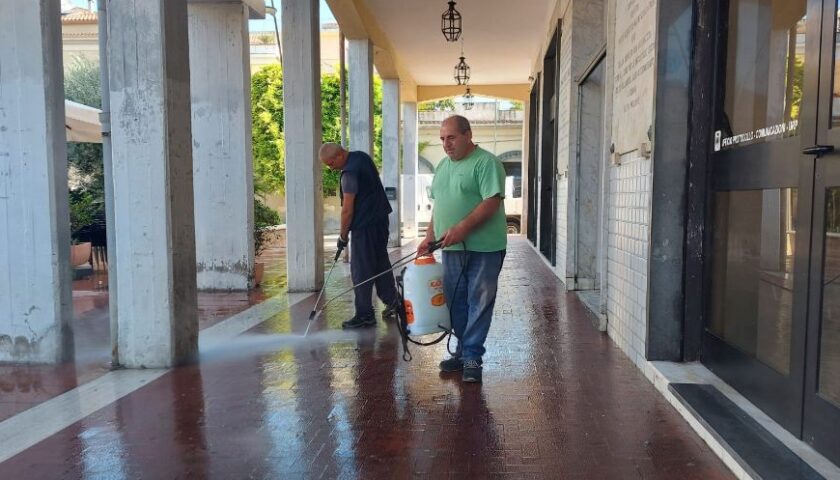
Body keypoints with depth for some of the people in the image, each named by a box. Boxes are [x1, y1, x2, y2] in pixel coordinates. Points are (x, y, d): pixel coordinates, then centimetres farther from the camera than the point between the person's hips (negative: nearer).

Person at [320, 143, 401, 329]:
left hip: (365, 225, -10)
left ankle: (365, 315, 4)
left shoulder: (349, 173, -21)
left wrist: (343, 235, -8)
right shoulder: (362, 156, 8)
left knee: (361, 272, -2)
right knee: (381, 262, 18)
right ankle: (392, 302, 27)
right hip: (381, 218, 10)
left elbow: (347, 210, -19)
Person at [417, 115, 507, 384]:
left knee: (479, 304, 1)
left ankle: (472, 357, 9)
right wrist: (429, 237, 12)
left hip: (483, 248, -7)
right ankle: (464, 351, 25)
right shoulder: (443, 166, 15)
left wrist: (462, 228, -25)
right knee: (456, 303, 12)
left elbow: (491, 202, -19)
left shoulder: (486, 163, -9)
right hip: (452, 249, 7)